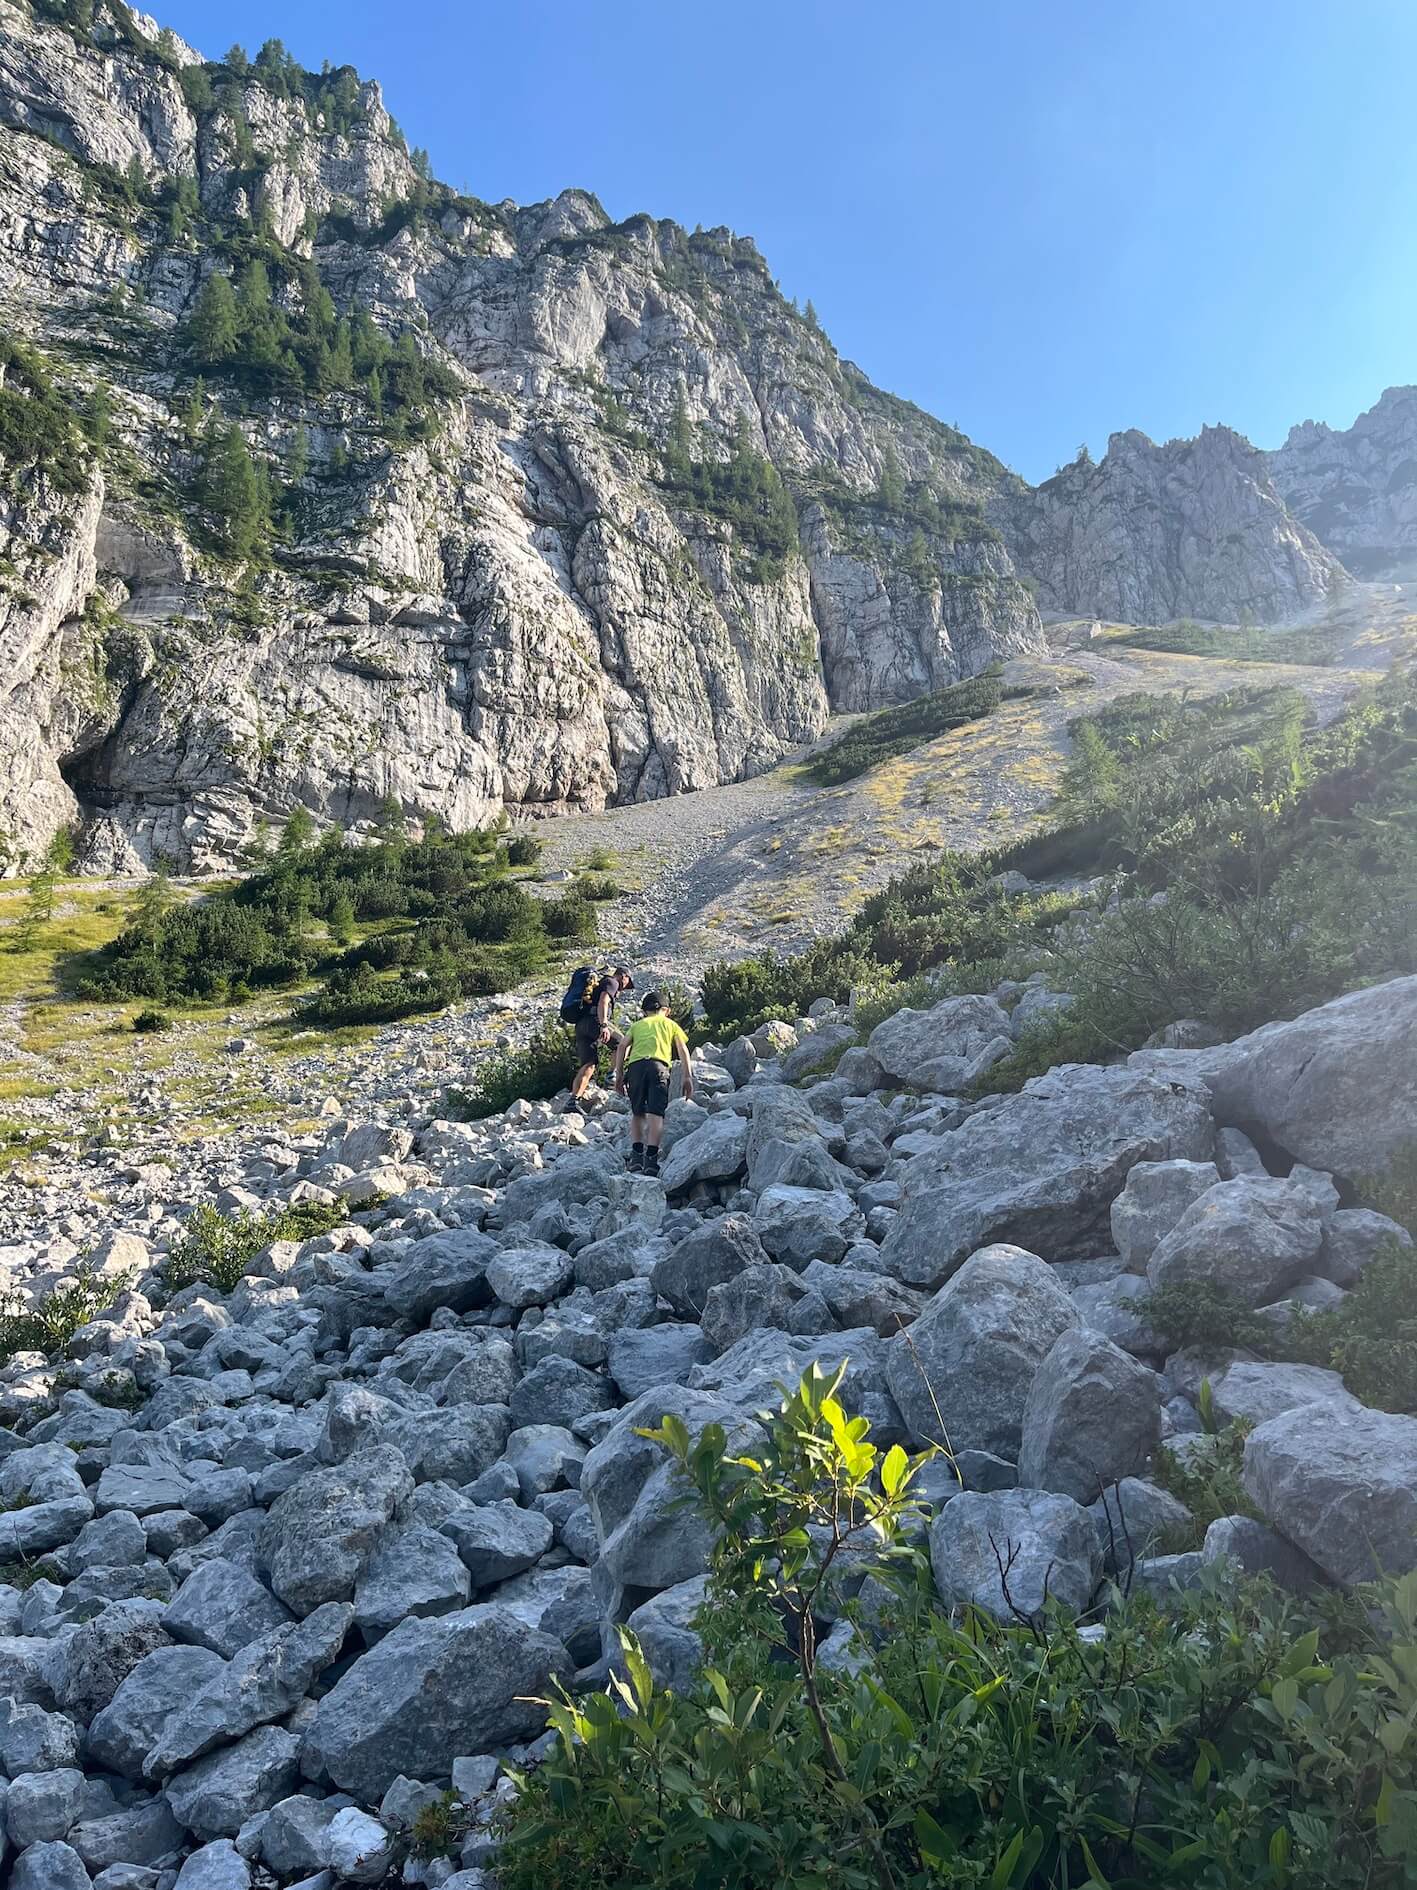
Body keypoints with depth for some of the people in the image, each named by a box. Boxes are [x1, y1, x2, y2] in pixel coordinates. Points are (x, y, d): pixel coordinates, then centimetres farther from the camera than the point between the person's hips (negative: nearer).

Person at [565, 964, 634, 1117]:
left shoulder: (601, 983, 34)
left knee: (587, 1065, 1)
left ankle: (573, 1101, -10)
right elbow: (603, 1002, -13)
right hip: (594, 1021, -8)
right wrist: (604, 1025, -24)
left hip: (580, 1025, 8)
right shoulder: (612, 983, 5)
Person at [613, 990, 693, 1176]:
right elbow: (682, 1049, 14)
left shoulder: (637, 1024, 30)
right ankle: (651, 1158, -20)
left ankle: (636, 1156, 3)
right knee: (656, 1114, -8)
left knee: (637, 1113, 14)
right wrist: (687, 1077, 11)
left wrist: (619, 1076, 13)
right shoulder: (670, 1024, 28)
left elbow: (622, 1047, 15)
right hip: (658, 1065, -2)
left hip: (635, 1065, 2)